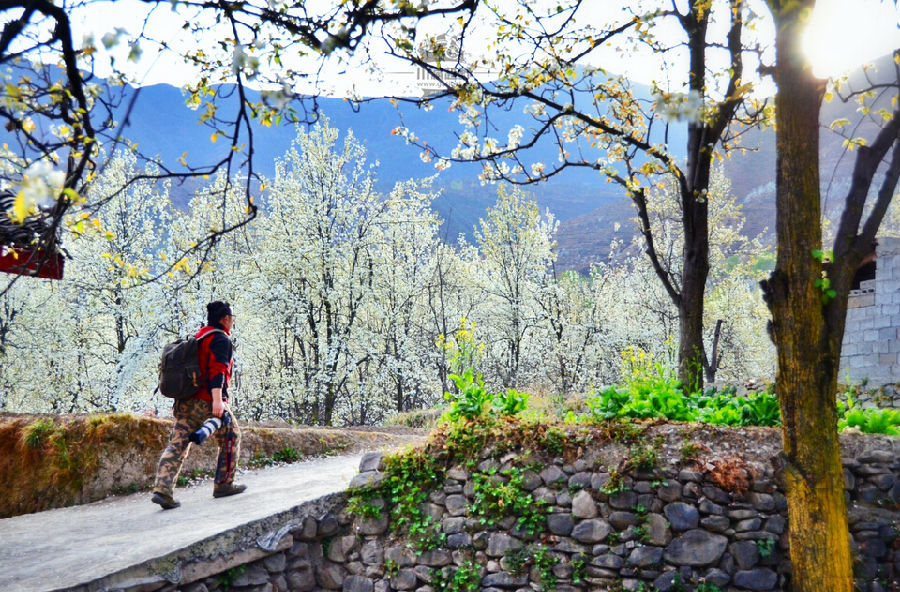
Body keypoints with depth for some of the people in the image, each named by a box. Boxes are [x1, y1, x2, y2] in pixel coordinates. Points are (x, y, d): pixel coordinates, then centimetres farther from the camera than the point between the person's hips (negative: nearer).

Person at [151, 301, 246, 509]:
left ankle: (162, 489, -10)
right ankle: (223, 484, 15)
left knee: (177, 444, 2)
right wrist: (217, 399, -29)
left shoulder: (198, 337, 20)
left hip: (186, 402, 8)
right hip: (207, 402, -7)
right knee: (231, 437, 11)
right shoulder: (221, 340, -6)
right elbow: (217, 369, -20)